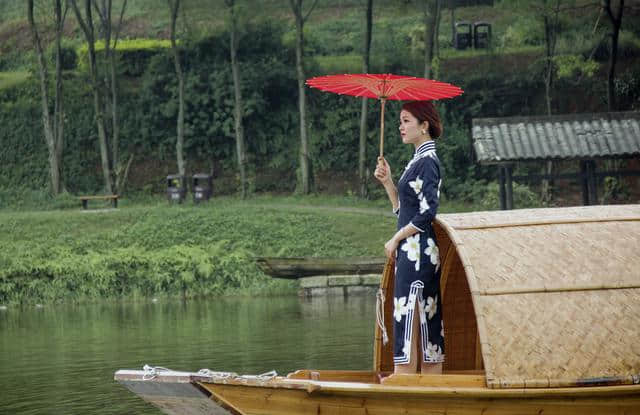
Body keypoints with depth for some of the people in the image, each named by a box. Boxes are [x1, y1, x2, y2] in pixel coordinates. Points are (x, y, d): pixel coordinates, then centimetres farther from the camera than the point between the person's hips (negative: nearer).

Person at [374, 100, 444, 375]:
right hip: (413, 252, 10)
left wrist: (396, 239, -11)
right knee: (426, 326, 8)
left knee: (408, 323, -10)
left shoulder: (427, 162, -11)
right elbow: (402, 209, 20)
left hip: (418, 252, -10)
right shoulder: (419, 161, 18)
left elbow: (427, 212, -19)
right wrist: (387, 181, 8)